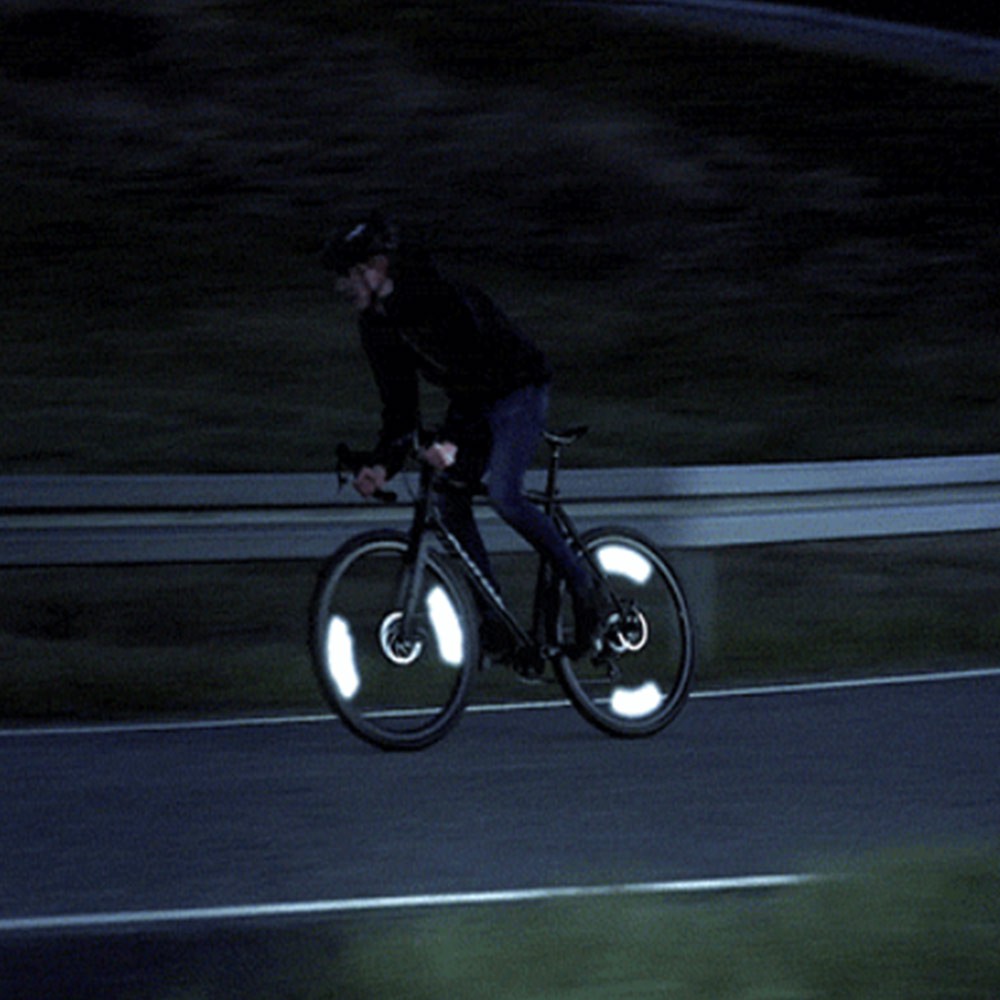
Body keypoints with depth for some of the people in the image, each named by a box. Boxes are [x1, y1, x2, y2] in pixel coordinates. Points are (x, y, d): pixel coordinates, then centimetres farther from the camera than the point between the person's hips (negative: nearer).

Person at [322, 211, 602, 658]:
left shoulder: (439, 297, -28)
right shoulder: (377, 324, -4)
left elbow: (473, 368, -36)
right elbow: (400, 407, -1)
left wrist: (453, 441, -47)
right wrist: (381, 466, -17)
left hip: (517, 390, -8)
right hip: (471, 404, 8)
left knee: (503, 495, -24)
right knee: (449, 501, -7)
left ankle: (581, 584, -8)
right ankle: (495, 618, -1)